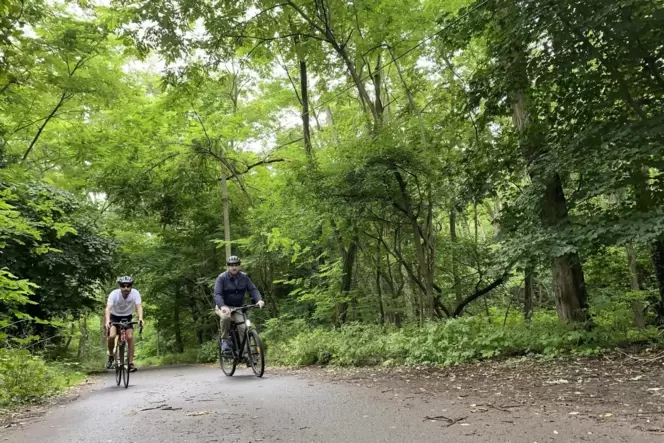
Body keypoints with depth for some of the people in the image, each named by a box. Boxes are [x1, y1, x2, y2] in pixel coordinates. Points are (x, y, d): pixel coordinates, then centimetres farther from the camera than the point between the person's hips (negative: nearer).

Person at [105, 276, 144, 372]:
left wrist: (140, 318, -50)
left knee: (130, 337, -18)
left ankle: (131, 363, -8)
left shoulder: (135, 293, -24)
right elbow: (108, 308, -36)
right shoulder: (114, 294, -26)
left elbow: (139, 306, -32)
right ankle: (111, 356, 4)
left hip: (127, 317, 1)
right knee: (111, 336, -24)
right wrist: (107, 320, -53)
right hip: (115, 317, -1)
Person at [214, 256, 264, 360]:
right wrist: (222, 306, -41)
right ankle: (224, 340, -14)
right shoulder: (222, 278, -11)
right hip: (223, 307, -3)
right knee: (226, 316, -36)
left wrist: (259, 300, -30)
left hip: (238, 308, 3)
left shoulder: (244, 277, -2)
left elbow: (253, 289, -10)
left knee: (243, 327, -17)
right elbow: (217, 294, -22)